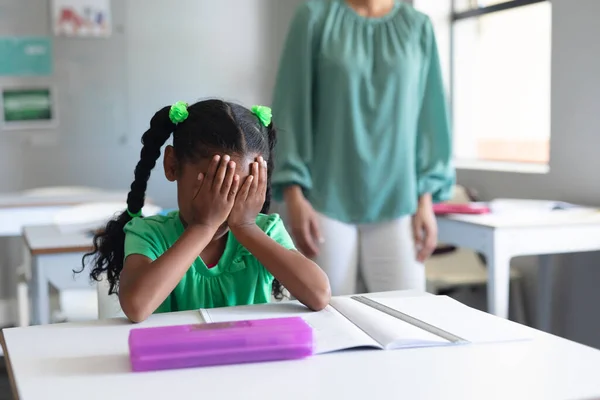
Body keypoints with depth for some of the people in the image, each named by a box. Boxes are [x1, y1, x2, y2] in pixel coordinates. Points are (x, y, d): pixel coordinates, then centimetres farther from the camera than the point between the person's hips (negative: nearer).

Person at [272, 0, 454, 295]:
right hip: (327, 201, -1)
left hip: (396, 203, 2)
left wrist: (426, 199, 2)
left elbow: (429, 116, 7)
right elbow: (292, 106, 0)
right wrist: (293, 194, -7)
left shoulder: (417, 27, 7)